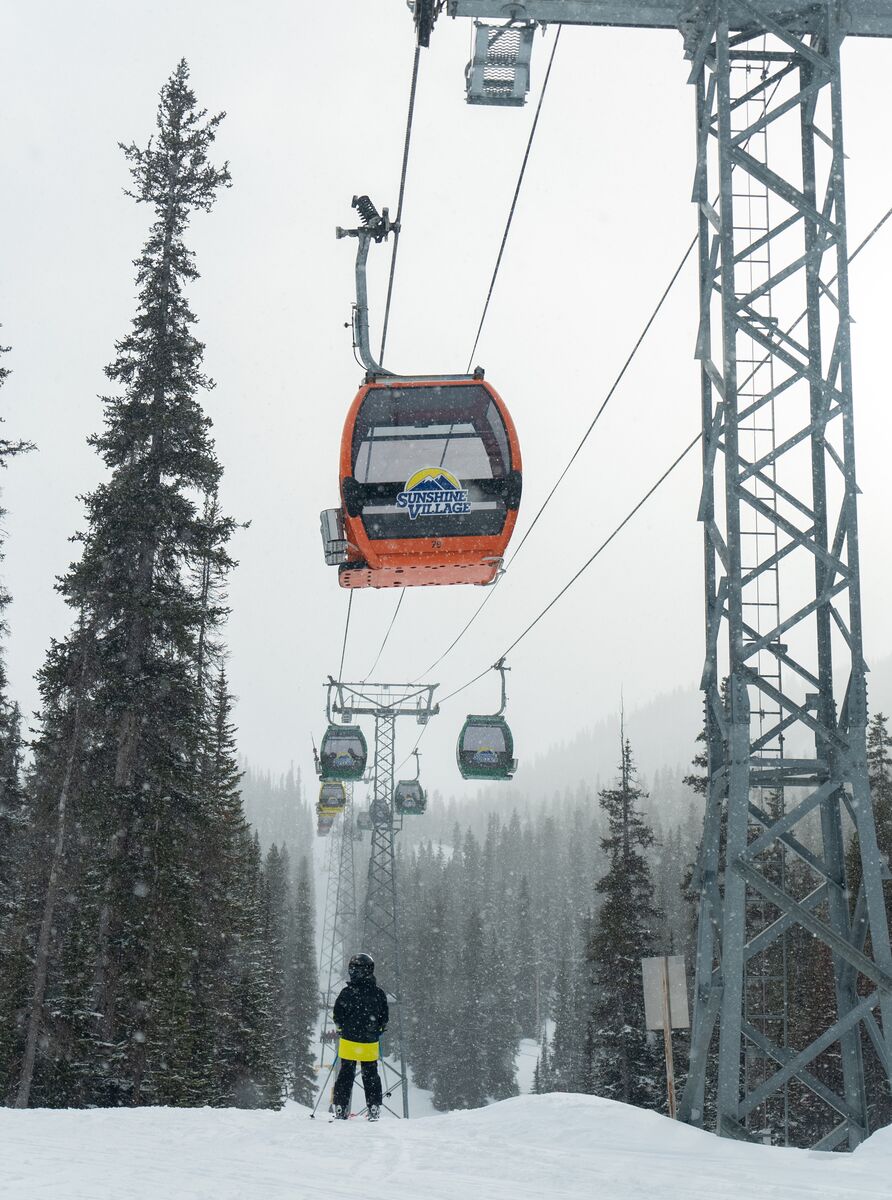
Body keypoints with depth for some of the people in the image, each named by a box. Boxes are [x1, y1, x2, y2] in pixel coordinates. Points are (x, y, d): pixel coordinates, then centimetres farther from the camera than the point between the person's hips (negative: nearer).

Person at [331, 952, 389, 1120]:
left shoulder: (347, 992, -12)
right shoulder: (378, 993, -4)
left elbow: (338, 1015, -5)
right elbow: (384, 1017, 4)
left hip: (349, 1041, -2)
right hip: (370, 1043, 2)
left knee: (346, 1074, 7)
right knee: (371, 1075, 12)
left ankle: (340, 1109, 6)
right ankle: (374, 1110, 10)